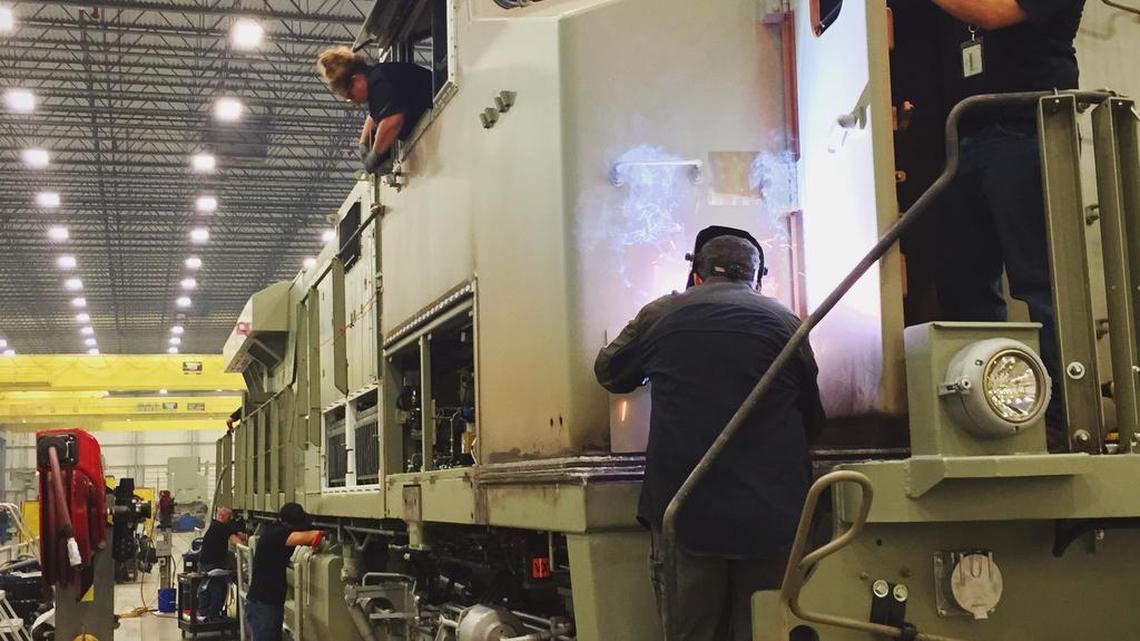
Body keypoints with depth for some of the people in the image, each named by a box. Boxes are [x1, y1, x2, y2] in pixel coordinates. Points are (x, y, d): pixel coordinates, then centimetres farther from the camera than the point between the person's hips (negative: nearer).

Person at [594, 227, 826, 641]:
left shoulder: (660, 314, 5)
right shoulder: (785, 322, 5)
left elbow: (609, 373, 21)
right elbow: (812, 422, 14)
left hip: (685, 513, 0)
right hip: (771, 516, 0)